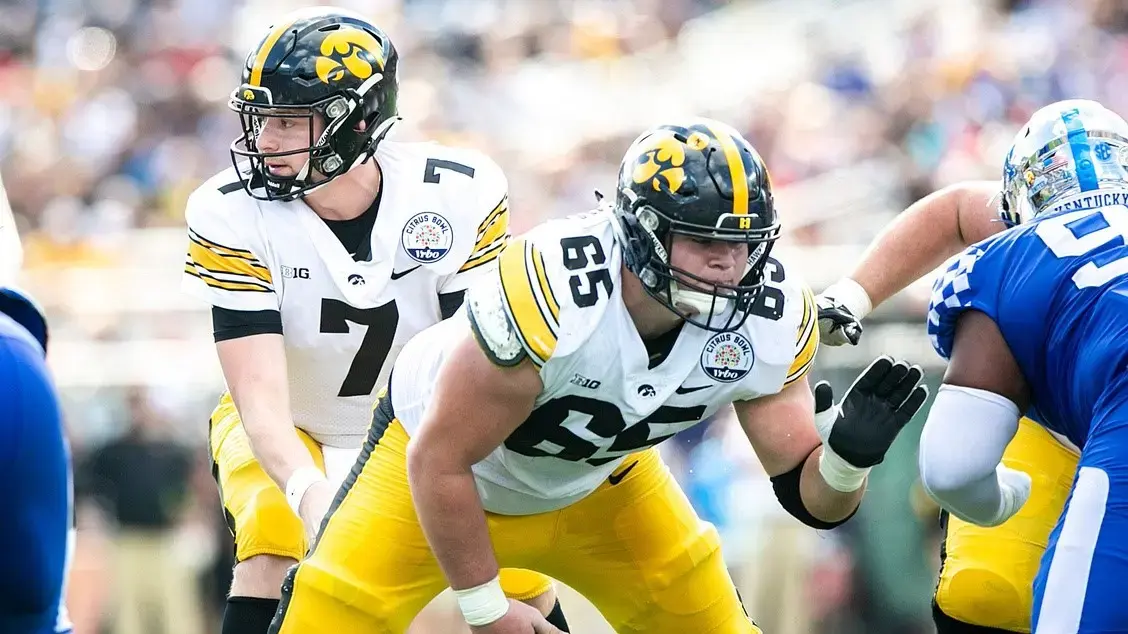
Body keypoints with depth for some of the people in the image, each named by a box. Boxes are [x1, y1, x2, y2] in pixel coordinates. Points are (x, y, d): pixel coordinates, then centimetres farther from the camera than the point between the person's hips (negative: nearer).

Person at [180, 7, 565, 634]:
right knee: (272, 558, -29)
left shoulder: (459, 195, -23)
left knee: (523, 580, -11)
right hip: (288, 430, -1)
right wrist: (311, 493, -48)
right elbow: (260, 395, -30)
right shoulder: (232, 216, -25)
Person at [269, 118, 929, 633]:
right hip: (437, 453, -5)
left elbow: (812, 498, -15)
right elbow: (439, 459, -29)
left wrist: (849, 452, -38)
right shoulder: (548, 297, -41)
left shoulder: (768, 317, -24)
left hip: (595, 478, 5)